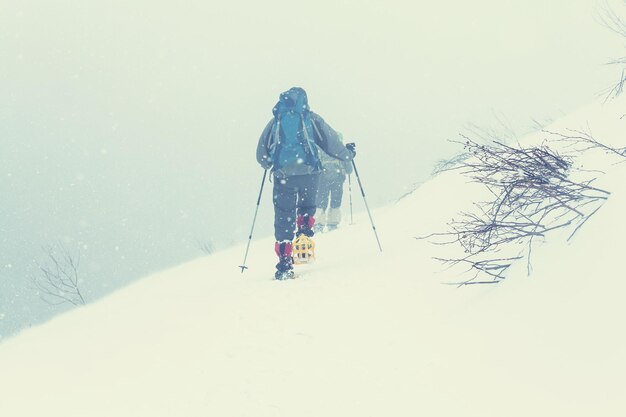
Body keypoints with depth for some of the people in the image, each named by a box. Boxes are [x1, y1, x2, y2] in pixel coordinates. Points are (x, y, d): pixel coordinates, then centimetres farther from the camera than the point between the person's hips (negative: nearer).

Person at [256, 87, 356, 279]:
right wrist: (348, 153, 27)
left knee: (283, 216, 3)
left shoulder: (276, 121, 14)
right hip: (308, 170, 0)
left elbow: (261, 154, 16)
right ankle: (305, 226, 1)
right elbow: (331, 142, 9)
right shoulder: (311, 118, 9)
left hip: (283, 174, 1)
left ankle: (284, 262, -5)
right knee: (307, 205, 26)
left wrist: (269, 164, 37)